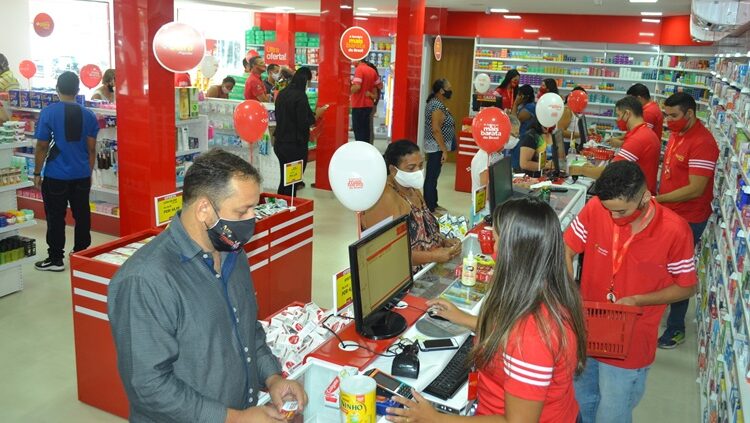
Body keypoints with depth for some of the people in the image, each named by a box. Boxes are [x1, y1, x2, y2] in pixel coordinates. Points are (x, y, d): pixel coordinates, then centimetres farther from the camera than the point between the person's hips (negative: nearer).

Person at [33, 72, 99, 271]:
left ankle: (55, 259, 13)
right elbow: (91, 148, 3)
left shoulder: (48, 112, -10)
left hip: (56, 176, -3)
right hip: (82, 175, 3)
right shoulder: (88, 114, 0)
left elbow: (42, 146, -8)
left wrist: (37, 173, 1)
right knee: (82, 216, 12)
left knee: (55, 218, 6)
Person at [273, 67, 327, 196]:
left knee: (284, 181, 18)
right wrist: (317, 115, -4)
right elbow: (304, 124, -19)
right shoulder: (300, 96, -16)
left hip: (280, 143, 8)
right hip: (295, 146, -8)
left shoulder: (282, 94, 8)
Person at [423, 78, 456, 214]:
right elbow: (436, 130, -24)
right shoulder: (437, 105, -18)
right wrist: (444, 150, -22)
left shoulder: (436, 103, 13)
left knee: (433, 176, 14)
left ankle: (433, 205, 22)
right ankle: (429, 209, 0)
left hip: (436, 147, 10)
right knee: (431, 177, -5)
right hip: (436, 148, -10)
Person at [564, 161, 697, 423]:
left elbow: (686, 287, -7)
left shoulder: (674, 231, -20)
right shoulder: (595, 208, -15)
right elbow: (565, 251, -4)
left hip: (628, 345, -3)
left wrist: (636, 300, -20)